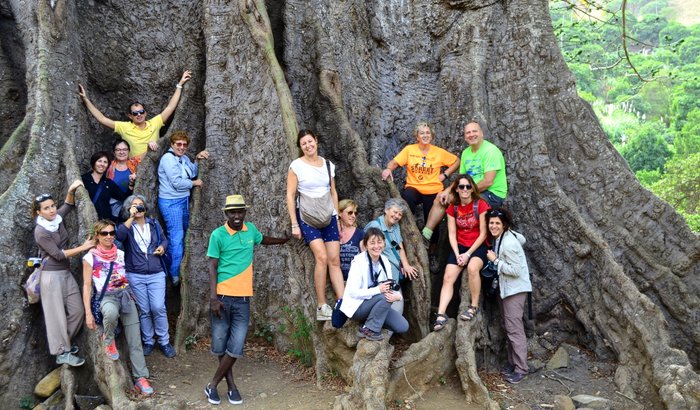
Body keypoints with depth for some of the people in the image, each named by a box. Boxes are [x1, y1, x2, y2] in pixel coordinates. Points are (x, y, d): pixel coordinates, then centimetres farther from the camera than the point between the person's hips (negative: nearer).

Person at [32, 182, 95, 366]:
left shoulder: (57, 218, 2)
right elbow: (59, 254, -17)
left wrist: (71, 190, 0)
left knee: (77, 311, 9)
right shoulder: (40, 232, -17)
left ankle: (63, 343, 25)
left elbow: (69, 205, 19)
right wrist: (83, 247, -14)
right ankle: (62, 354, 6)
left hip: (66, 273, 7)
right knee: (57, 316, -2)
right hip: (52, 276, -7)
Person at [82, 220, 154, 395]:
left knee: (135, 339, -6)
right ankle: (108, 340, -9)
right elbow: (87, 286, 0)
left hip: (126, 294, 3)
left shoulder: (121, 254, 10)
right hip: (107, 297, -3)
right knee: (111, 313, -40)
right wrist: (88, 313, -5)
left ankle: (141, 378, -2)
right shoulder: (90, 257, 0)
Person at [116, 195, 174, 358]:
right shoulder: (126, 225, 0)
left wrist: (162, 247, -3)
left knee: (158, 308, -5)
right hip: (136, 276, -1)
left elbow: (164, 239, 18)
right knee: (144, 310, 7)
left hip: (156, 274, 1)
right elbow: (119, 236, -23)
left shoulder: (154, 223, 7)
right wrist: (131, 218, -21)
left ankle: (164, 342, 9)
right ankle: (148, 342, 21)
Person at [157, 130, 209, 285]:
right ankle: (175, 275, -2)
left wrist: (197, 160, -2)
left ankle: (182, 270, 32)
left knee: (183, 234, 18)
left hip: (183, 200, 9)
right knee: (176, 237, -9)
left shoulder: (184, 158, 10)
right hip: (171, 202, -9)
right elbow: (177, 182, -21)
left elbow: (192, 174, 8)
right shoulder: (168, 159, -16)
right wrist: (195, 183, -7)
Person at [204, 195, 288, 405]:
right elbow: (212, 267, -7)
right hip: (223, 297, -3)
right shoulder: (218, 235, -7)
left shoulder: (250, 229, 6)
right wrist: (213, 298, -15)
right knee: (220, 345, 5)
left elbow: (264, 240, 30)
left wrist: (288, 239, 34)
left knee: (236, 347, -2)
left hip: (243, 298, 3)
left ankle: (212, 385, 13)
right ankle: (231, 385, 21)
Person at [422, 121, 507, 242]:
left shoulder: (490, 150, -14)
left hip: (493, 194, -9)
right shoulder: (466, 152, 11)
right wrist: (448, 190, -6)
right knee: (440, 199, 2)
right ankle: (424, 236, 1)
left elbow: (488, 182, -22)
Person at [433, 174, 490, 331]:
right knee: (448, 277, -15)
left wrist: (468, 254, -15)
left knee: (472, 267, -34)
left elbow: (483, 233, -10)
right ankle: (441, 315, -18)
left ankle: (474, 307, -18)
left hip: (478, 246, -4)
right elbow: (452, 234, 2)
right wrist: (457, 254, -12)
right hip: (460, 247, 4)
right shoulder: (453, 208, 4)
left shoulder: (480, 205, -9)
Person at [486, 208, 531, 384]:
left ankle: (521, 369, 0)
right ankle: (512, 363, 25)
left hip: (515, 289, -10)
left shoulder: (509, 244, -24)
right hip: (506, 288, 10)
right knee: (507, 326, 15)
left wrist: (496, 260, -19)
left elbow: (516, 270, -24)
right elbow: (522, 239, 20)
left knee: (514, 328, -7)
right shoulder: (500, 237, 3)